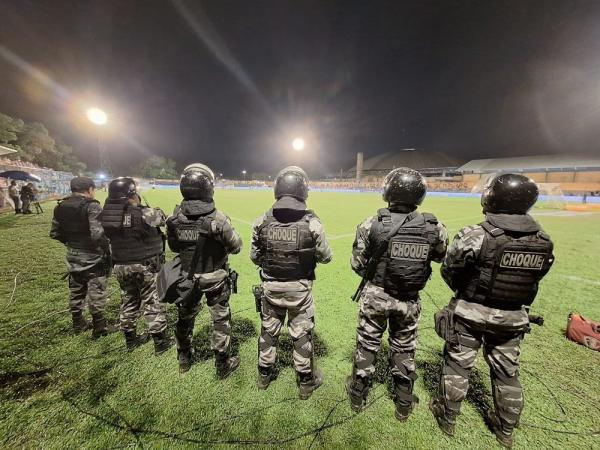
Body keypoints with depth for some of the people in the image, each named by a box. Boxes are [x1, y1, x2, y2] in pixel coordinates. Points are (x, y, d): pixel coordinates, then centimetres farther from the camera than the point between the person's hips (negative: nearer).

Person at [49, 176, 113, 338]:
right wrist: (107, 249, -13)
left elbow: (55, 232, 8)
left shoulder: (61, 206, 4)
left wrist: (70, 242, 20)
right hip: (92, 256, -7)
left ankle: (78, 323, 35)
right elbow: (98, 233, -27)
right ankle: (99, 327, 15)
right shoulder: (91, 206, -19)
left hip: (73, 255, 7)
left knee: (76, 290, 20)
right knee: (96, 291, 5)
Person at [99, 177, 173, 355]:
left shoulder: (107, 214, -5)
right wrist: (156, 210, 16)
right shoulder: (143, 214, -22)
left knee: (128, 302, 22)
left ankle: (130, 339, 38)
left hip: (120, 266, 6)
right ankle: (161, 342, 19)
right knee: (153, 303, 7)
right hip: (146, 266, -5)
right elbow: (161, 218, -5)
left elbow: (108, 234, 11)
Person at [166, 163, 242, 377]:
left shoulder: (175, 218, -11)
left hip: (187, 276, 4)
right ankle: (223, 364, 31)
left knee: (185, 317, 25)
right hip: (214, 277, -4)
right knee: (221, 320, 14)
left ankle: (184, 359, 47)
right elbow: (236, 246, -14)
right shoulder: (217, 218, -25)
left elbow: (173, 247, 3)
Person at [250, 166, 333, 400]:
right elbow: (325, 257, -9)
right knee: (301, 334, 17)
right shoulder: (311, 222, -18)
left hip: (270, 286, 2)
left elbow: (255, 256, -3)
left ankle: (264, 374, 45)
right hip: (299, 288, -2)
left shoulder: (262, 221, -11)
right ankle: (306, 382, 39)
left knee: (268, 330, 23)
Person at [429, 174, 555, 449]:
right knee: (507, 372, 23)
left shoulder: (475, 236, -24)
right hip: (513, 318, 5)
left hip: (470, 314, -4)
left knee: (458, 366, 14)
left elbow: (449, 272, -14)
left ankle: (447, 418, 34)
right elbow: (534, 279, 5)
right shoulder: (543, 242, -5)